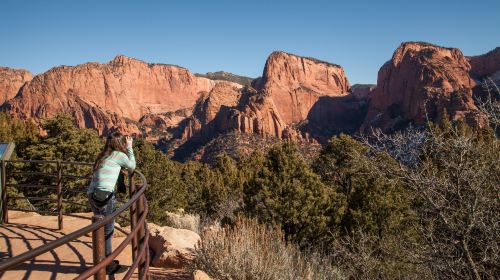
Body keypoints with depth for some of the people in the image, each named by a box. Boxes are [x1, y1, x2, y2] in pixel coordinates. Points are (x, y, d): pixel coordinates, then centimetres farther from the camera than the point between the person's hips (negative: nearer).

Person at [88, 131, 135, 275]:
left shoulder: (103, 155, 17)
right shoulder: (118, 155, -4)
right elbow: (132, 166, 11)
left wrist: (126, 148, 29)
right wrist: (129, 147, 18)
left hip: (92, 195, 8)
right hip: (104, 196, -8)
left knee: (100, 229, 19)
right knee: (107, 230, 3)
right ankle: (107, 265, 13)